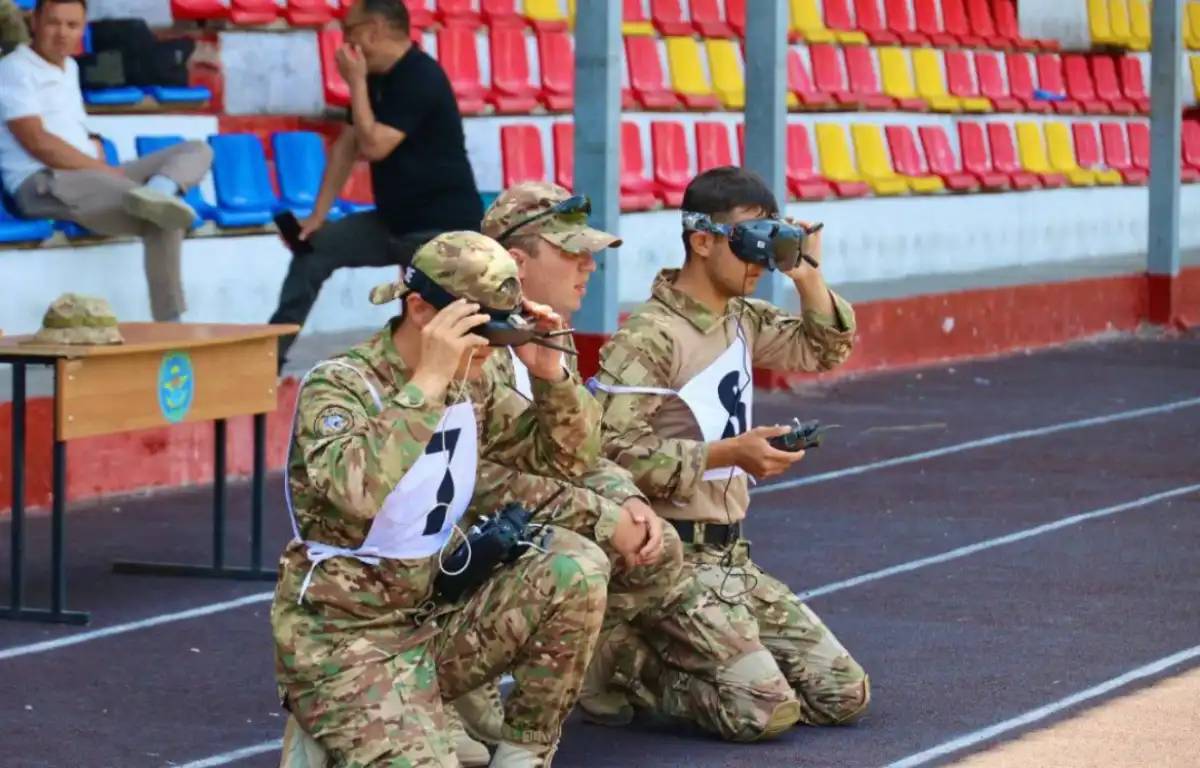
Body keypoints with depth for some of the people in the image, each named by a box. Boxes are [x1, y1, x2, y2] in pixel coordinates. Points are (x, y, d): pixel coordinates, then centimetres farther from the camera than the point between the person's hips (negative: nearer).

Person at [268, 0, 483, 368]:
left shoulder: (420, 78, -19)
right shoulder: (377, 79, 10)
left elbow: (373, 146, -25)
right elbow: (347, 146, 11)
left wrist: (356, 82, -16)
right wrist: (319, 214, 7)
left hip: (444, 226, -9)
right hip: (396, 220, 9)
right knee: (315, 246, 9)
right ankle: (270, 353, 14)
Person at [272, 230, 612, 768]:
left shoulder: (470, 388, 6)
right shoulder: (339, 386, -15)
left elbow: (569, 458, 13)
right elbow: (356, 492, -35)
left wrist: (550, 372, -4)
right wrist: (427, 381, -34)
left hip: (434, 620, 7)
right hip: (345, 638, -7)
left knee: (576, 570, -13)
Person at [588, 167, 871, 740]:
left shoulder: (744, 322, 12)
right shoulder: (648, 338, -14)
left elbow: (823, 350, 26)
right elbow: (617, 452, -22)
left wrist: (808, 277, 9)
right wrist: (728, 453, -21)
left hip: (732, 557, 9)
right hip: (673, 562, -8)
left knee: (844, 695, 3)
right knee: (762, 710, -22)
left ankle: (677, 659, 15)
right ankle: (629, 667, 1)